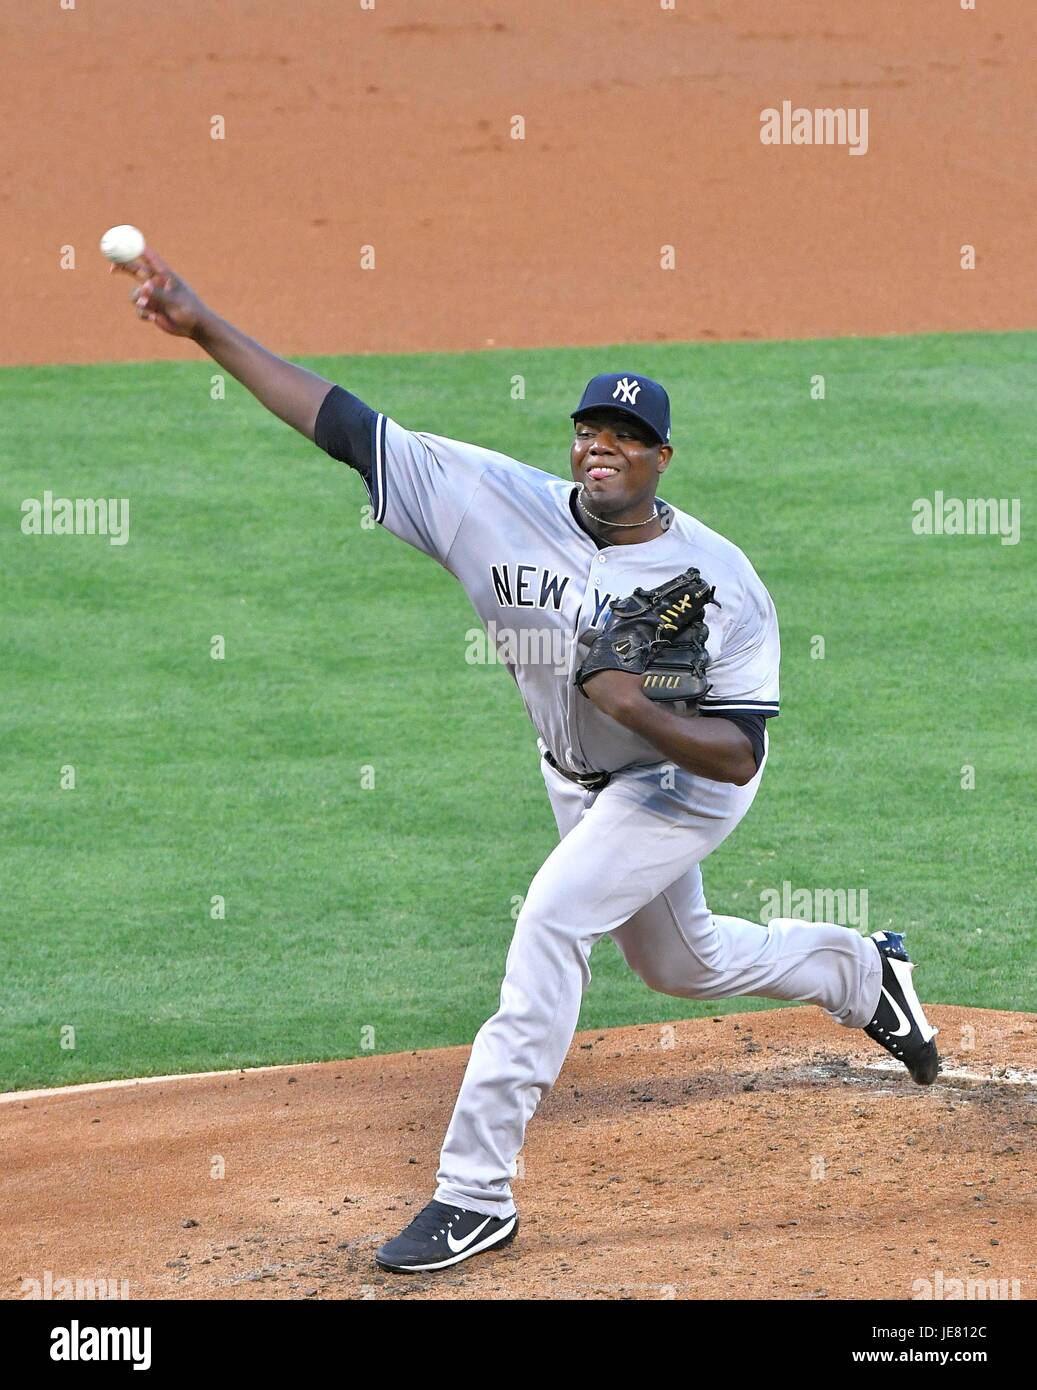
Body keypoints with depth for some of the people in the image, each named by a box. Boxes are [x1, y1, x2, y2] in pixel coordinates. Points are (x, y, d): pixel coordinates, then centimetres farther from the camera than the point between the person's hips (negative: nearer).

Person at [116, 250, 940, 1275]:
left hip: (685, 779, -6)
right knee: (677, 964, 23)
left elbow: (738, 756, -26)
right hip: (577, 773, 6)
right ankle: (860, 971, 54)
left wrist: (634, 705, -43)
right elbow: (345, 424, -26)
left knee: (551, 920, -24)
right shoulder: (502, 502, -21)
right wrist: (205, 327, -33)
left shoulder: (722, 582, -28)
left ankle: (476, 1194, -21)